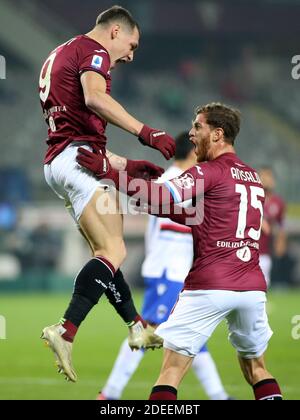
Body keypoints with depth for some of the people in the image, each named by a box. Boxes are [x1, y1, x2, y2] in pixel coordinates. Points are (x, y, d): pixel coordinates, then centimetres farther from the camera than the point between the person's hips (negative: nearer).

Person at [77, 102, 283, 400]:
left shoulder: (210, 172, -6)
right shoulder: (254, 178, 17)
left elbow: (161, 196, -18)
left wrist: (106, 171, -18)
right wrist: (170, 211, 17)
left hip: (210, 287, -7)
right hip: (253, 287, 7)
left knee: (171, 370, -4)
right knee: (256, 369, 20)